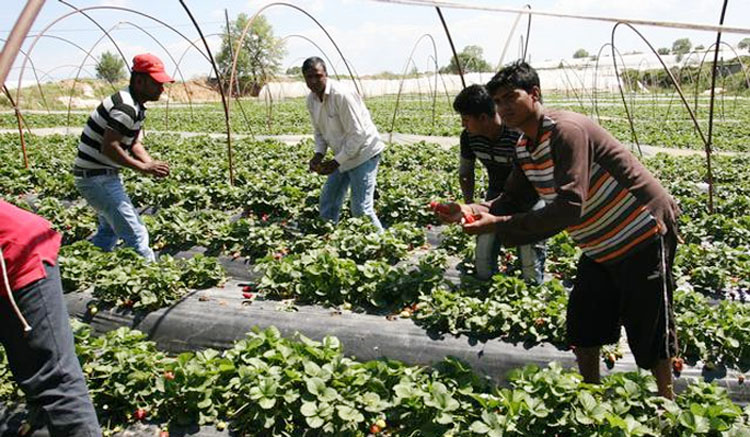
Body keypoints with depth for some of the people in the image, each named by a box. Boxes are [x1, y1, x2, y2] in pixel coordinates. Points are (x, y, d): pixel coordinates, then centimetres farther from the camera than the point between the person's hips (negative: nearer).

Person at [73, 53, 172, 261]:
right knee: (136, 235, -12)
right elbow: (108, 148, -28)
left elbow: (134, 143, 12)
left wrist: (151, 163, -6)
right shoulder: (126, 108, -21)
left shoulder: (135, 106, 11)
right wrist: (144, 168, -25)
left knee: (109, 230, 26)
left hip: (106, 176, 11)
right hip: (97, 177, -11)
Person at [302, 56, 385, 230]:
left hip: (363, 153, -8)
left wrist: (336, 162, -21)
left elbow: (358, 134, -22)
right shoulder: (311, 100, 1)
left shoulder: (341, 95, -23)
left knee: (361, 208, -11)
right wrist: (319, 154, -5)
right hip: (343, 155, 8)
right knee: (328, 200, 14)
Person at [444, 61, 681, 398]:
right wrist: (474, 210, -15)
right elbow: (512, 198, 5)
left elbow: (569, 207, -37)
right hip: (601, 245, 9)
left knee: (648, 331, 4)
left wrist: (498, 225, -39)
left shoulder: (566, 131, -28)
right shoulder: (524, 146, 1)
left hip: (643, 235, -9)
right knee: (582, 322, 16)